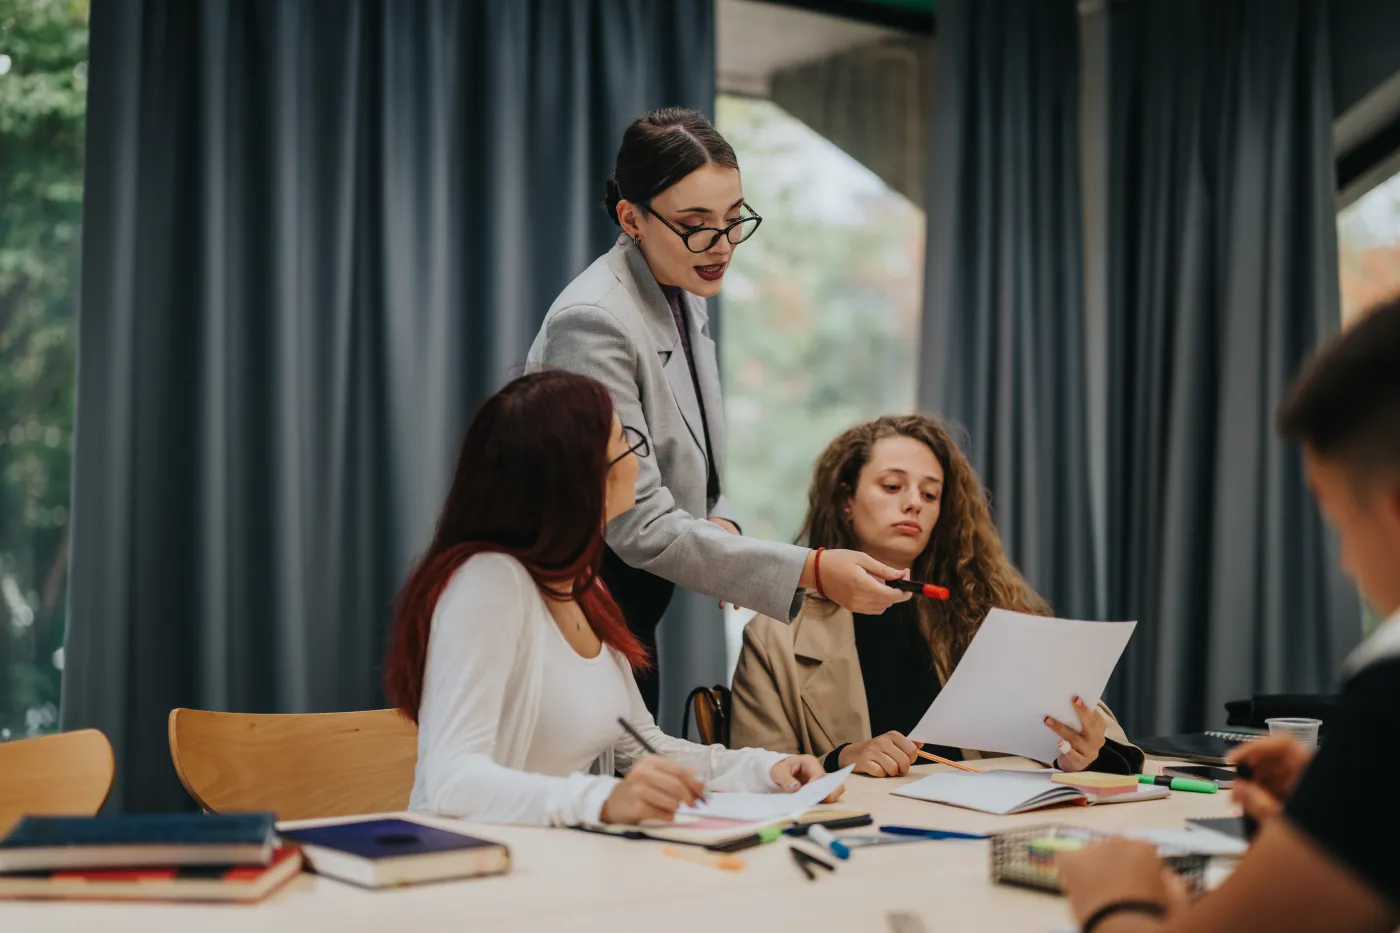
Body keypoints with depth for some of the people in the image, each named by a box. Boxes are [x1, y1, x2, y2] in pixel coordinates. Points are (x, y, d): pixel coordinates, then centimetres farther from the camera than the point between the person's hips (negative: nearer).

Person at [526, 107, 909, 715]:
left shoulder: (683, 293, 4)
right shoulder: (593, 323, -23)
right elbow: (639, 525, -25)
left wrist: (719, 525, -4)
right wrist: (811, 570, -28)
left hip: (633, 615, 9)